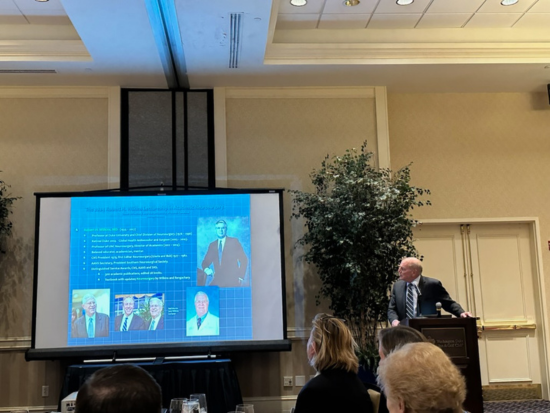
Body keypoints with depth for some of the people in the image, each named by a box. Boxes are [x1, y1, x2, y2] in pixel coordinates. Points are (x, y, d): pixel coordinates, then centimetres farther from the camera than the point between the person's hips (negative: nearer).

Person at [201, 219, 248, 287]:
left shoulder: (234, 241, 5)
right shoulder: (212, 245, 15)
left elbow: (243, 260, 2)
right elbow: (206, 261, 17)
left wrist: (241, 277, -7)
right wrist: (206, 269, -6)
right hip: (217, 281, 3)